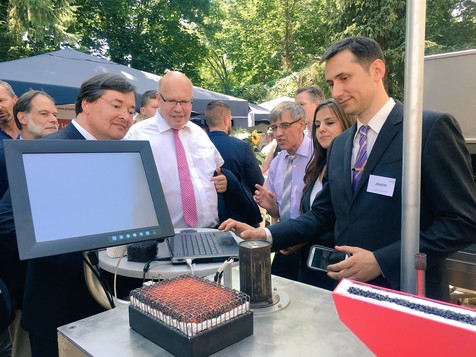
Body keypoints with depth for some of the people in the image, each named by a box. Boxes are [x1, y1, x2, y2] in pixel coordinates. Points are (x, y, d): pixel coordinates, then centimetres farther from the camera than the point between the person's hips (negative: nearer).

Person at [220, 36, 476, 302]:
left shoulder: (431, 128, -11)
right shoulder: (339, 145, 8)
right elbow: (322, 215, 10)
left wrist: (382, 261, -19)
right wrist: (265, 235, -3)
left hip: (408, 295, -5)